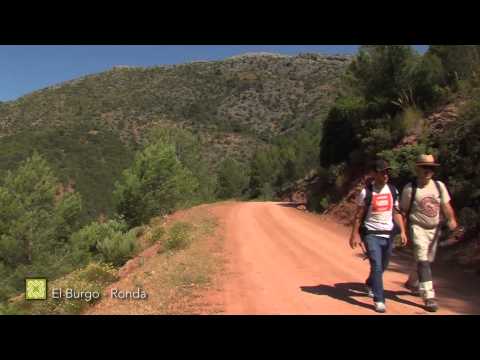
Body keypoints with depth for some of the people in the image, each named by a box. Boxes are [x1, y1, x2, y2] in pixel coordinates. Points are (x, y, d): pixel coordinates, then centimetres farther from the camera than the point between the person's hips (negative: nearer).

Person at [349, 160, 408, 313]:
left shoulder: (393, 190, 5)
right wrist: (355, 234, -5)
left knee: (382, 266, 16)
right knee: (376, 265, -12)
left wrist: (402, 231, 2)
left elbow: (396, 212, 10)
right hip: (371, 234, -5)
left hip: (388, 234, 5)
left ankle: (370, 283, 45)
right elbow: (359, 215, -4)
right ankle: (379, 300, -2)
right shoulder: (366, 192, -9)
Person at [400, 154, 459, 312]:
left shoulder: (439, 186, 4)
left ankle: (412, 282, 40)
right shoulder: (409, 188, -9)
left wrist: (452, 219, -14)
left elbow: (446, 205, 2)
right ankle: (429, 296, -9)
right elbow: (403, 210, -3)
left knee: (427, 260, 17)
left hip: (434, 229, 6)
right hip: (418, 228, -5)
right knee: (423, 261, -12)